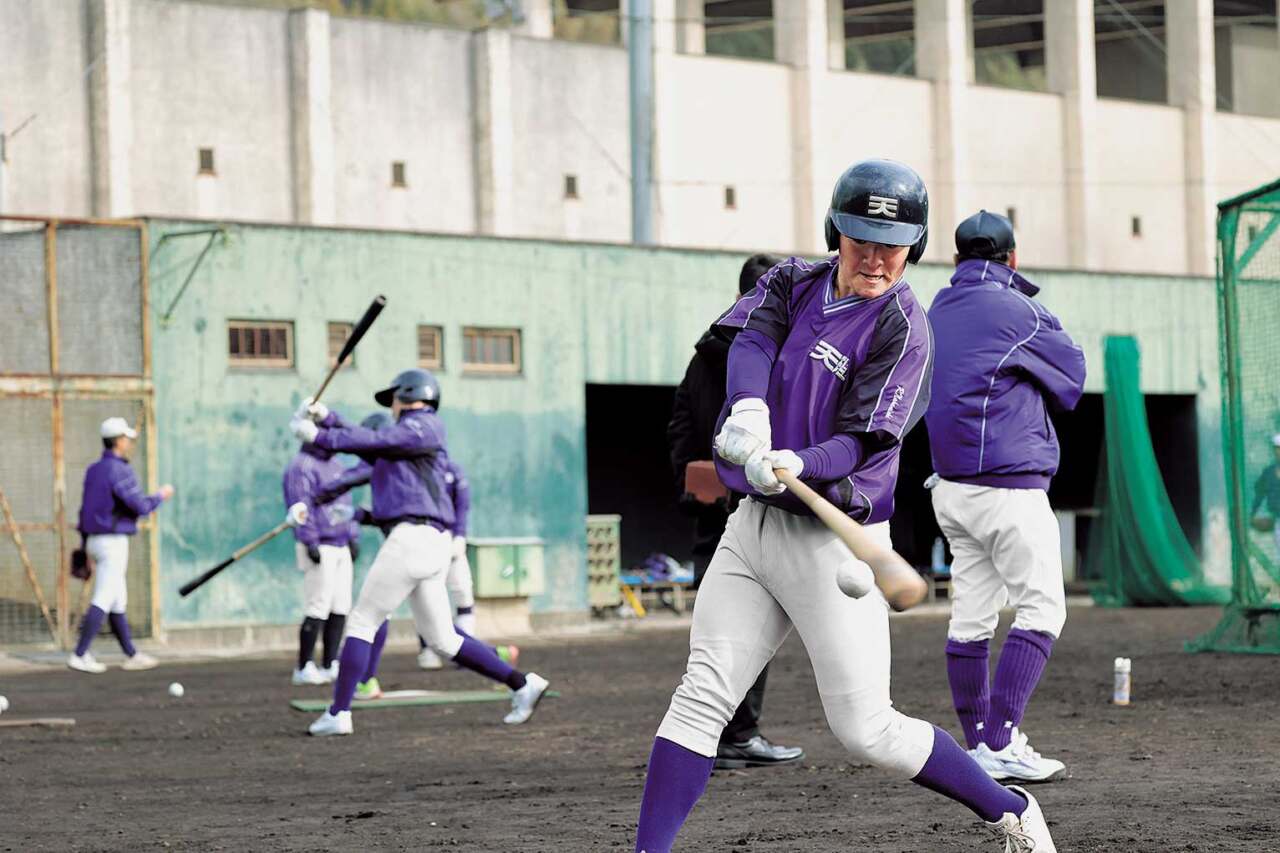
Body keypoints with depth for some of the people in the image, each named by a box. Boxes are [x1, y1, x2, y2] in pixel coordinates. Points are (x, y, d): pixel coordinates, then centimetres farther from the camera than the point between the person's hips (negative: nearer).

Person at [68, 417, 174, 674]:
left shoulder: (92, 470, 12)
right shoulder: (120, 471, -15)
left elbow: (86, 510, 15)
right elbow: (140, 506, -18)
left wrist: (87, 549, 20)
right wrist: (160, 496, 1)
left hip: (94, 540, 9)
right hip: (113, 542, -9)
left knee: (118, 602, 14)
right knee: (103, 602, -8)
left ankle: (131, 655, 19)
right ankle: (79, 655, -11)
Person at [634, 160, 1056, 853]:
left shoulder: (902, 328, -10)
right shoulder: (794, 282, 8)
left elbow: (859, 442, -16)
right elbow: (751, 340, -12)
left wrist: (796, 466, -37)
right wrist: (749, 410, -33)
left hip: (834, 539, -5)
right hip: (753, 525, 5)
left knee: (865, 730, -6)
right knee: (700, 697, -2)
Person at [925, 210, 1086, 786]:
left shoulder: (938, 312, 11)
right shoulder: (1016, 311, -10)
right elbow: (1072, 376, 1)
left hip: (950, 488, 8)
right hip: (1009, 486, -8)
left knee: (972, 616, 9)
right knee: (1042, 608, -5)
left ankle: (979, 744, 12)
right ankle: (1000, 743, -13)